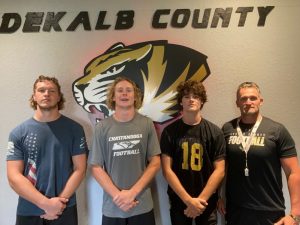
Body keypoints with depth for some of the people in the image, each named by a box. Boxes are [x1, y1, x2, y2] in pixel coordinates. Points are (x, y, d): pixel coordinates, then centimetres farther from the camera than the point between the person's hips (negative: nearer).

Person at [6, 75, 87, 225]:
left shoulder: (74, 129, -3)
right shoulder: (18, 133, -2)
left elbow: (79, 169, -4)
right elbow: (14, 176, -7)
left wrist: (60, 201, -12)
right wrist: (46, 203, -14)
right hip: (28, 211, 1)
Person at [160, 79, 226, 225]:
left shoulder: (214, 132, -4)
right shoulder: (170, 131, -6)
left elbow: (219, 170, -6)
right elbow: (167, 170, -8)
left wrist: (201, 200, -13)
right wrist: (188, 200, -14)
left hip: (207, 201, 0)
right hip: (178, 200, 0)